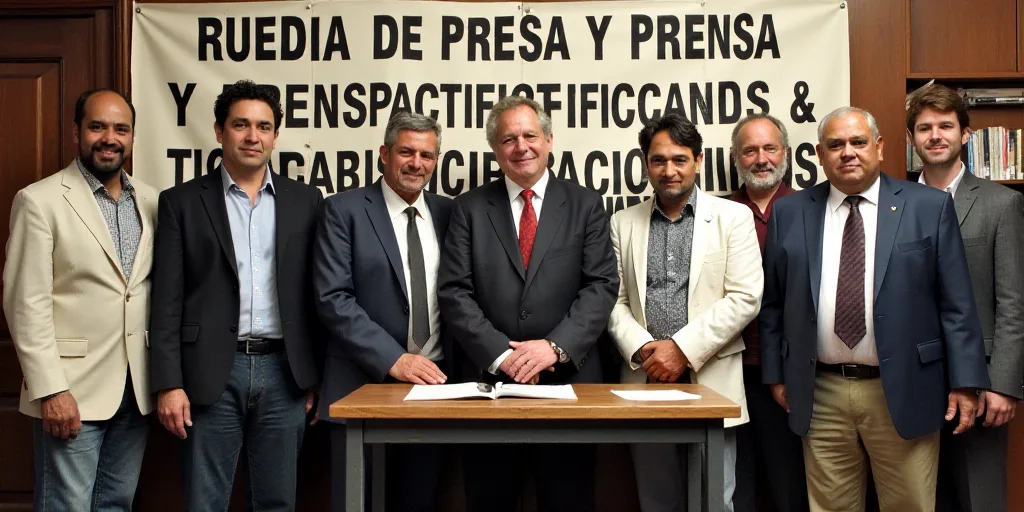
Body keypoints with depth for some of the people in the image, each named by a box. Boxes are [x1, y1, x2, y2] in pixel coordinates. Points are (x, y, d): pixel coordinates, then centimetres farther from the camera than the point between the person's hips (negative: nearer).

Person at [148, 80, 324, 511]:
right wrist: (169, 384, -8)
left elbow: (316, 293, 8)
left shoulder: (305, 201, 8)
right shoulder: (182, 202, 3)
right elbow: (167, 302, -1)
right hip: (211, 375, -1)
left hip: (284, 373, 2)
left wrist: (318, 374, 5)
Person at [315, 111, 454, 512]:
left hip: (433, 383, 4)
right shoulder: (343, 210, -2)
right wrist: (394, 359, -18)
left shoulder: (448, 213, 10)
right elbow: (332, 298, -11)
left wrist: (455, 366, -3)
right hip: (365, 385, -3)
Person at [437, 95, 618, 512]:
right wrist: (500, 354, -12)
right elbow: (454, 292, -1)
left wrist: (556, 346, -14)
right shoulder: (470, 207, 7)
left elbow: (601, 286, -1)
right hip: (489, 377, 0)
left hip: (568, 377, 0)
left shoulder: (585, 205, 7)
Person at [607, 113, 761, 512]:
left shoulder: (733, 217, 2)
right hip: (645, 380, 2)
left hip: (711, 381, -2)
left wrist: (682, 349, -13)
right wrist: (642, 350, -11)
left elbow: (744, 298, -7)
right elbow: (614, 300, 6)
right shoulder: (623, 223, 9)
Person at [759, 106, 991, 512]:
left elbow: (956, 304, -1)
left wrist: (965, 382, -4)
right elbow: (772, 303, 9)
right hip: (820, 395, 2)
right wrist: (776, 374, 7)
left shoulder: (929, 207, 0)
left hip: (903, 392, -1)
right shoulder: (790, 213, 5)